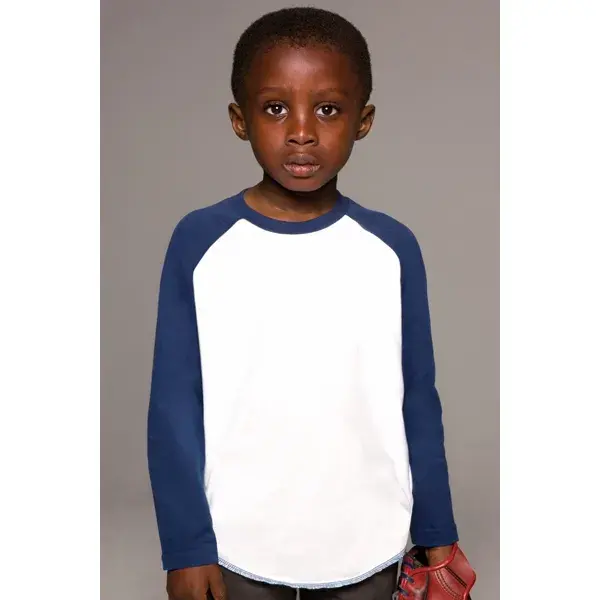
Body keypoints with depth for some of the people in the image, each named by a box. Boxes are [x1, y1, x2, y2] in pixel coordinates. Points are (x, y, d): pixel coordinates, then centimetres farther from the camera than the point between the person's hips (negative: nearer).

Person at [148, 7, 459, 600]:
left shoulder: (391, 249, -6)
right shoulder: (200, 241, -10)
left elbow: (417, 403, 1)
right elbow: (174, 405, -5)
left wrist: (437, 533, 5)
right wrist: (186, 545, -6)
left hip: (367, 544, 1)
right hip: (239, 543, -1)